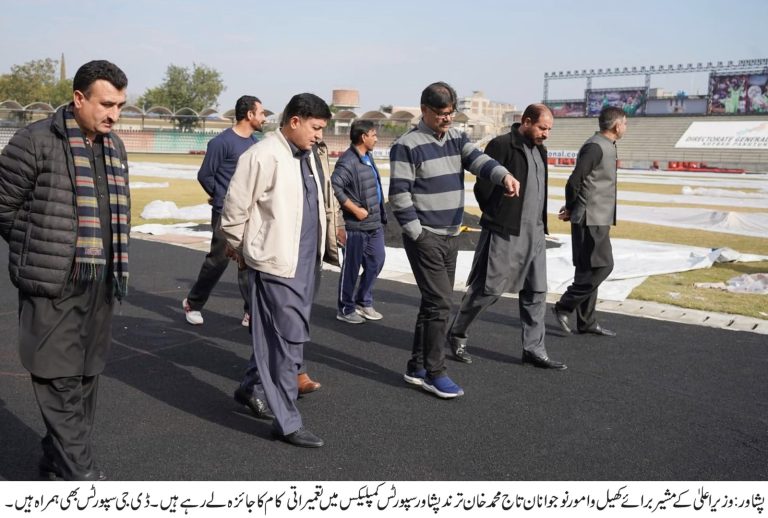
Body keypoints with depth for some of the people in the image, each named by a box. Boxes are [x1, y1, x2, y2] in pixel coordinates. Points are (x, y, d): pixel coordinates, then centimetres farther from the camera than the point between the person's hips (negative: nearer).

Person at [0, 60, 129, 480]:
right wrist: (38, 254, 0)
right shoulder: (36, 141, -9)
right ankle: (81, 477, 4)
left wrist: (116, 267, 12)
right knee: (61, 383, -3)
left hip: (100, 287, 7)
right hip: (52, 288, -7)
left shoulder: (115, 146, 11)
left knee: (85, 381, 13)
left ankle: (58, 468, 28)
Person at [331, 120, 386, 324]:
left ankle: (364, 302, 30)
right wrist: (355, 209, -20)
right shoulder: (348, 161, -17)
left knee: (376, 262, 15)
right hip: (357, 225, -9)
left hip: (375, 223, 9)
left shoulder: (368, 157, 11)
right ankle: (346, 309, 17)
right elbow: (334, 186, -27)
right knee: (351, 267, 4)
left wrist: (381, 213, 13)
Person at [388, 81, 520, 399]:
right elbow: (399, 195, -13)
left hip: (451, 236, 7)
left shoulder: (457, 139, 10)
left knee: (434, 302, 12)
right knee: (440, 303, -9)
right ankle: (434, 373, 3)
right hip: (424, 238, -7)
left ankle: (417, 367, 24)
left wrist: (504, 175, -29)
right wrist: (417, 234, -15)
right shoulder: (407, 146, -10)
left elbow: (477, 160, -8)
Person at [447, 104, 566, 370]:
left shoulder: (539, 150, 14)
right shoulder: (501, 145, -12)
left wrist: (541, 223, 12)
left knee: (536, 292, 9)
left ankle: (533, 349, 17)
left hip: (534, 233, 8)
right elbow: (482, 187, -11)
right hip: (504, 233, -8)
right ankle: (457, 334, 19)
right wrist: (496, 218, -1)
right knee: (487, 289, -1)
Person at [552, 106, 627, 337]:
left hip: (599, 218, 10)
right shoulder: (595, 147, -15)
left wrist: (572, 207, 9)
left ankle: (586, 321, 16)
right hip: (591, 218, -10)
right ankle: (564, 307, -2)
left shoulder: (606, 146, 17)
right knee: (602, 266, -9)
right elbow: (574, 180, -20)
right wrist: (571, 209, -6)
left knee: (590, 268, 10)